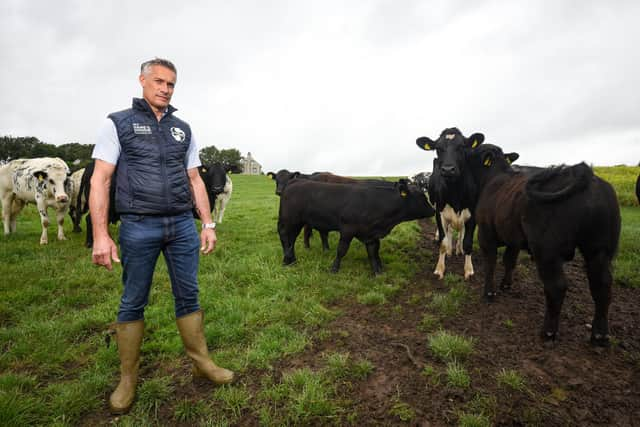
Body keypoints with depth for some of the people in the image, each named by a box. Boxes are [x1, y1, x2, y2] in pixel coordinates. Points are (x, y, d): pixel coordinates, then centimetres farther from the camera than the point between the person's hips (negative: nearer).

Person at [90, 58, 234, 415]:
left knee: (189, 296, 9)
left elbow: (195, 180, 14)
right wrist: (101, 234, -11)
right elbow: (101, 180, -3)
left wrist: (208, 224, 8)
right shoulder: (118, 123, 3)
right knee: (133, 303, 8)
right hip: (138, 227, -3)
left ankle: (202, 363, 22)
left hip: (183, 225, 3)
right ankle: (128, 378, 23)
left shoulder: (183, 130, 14)